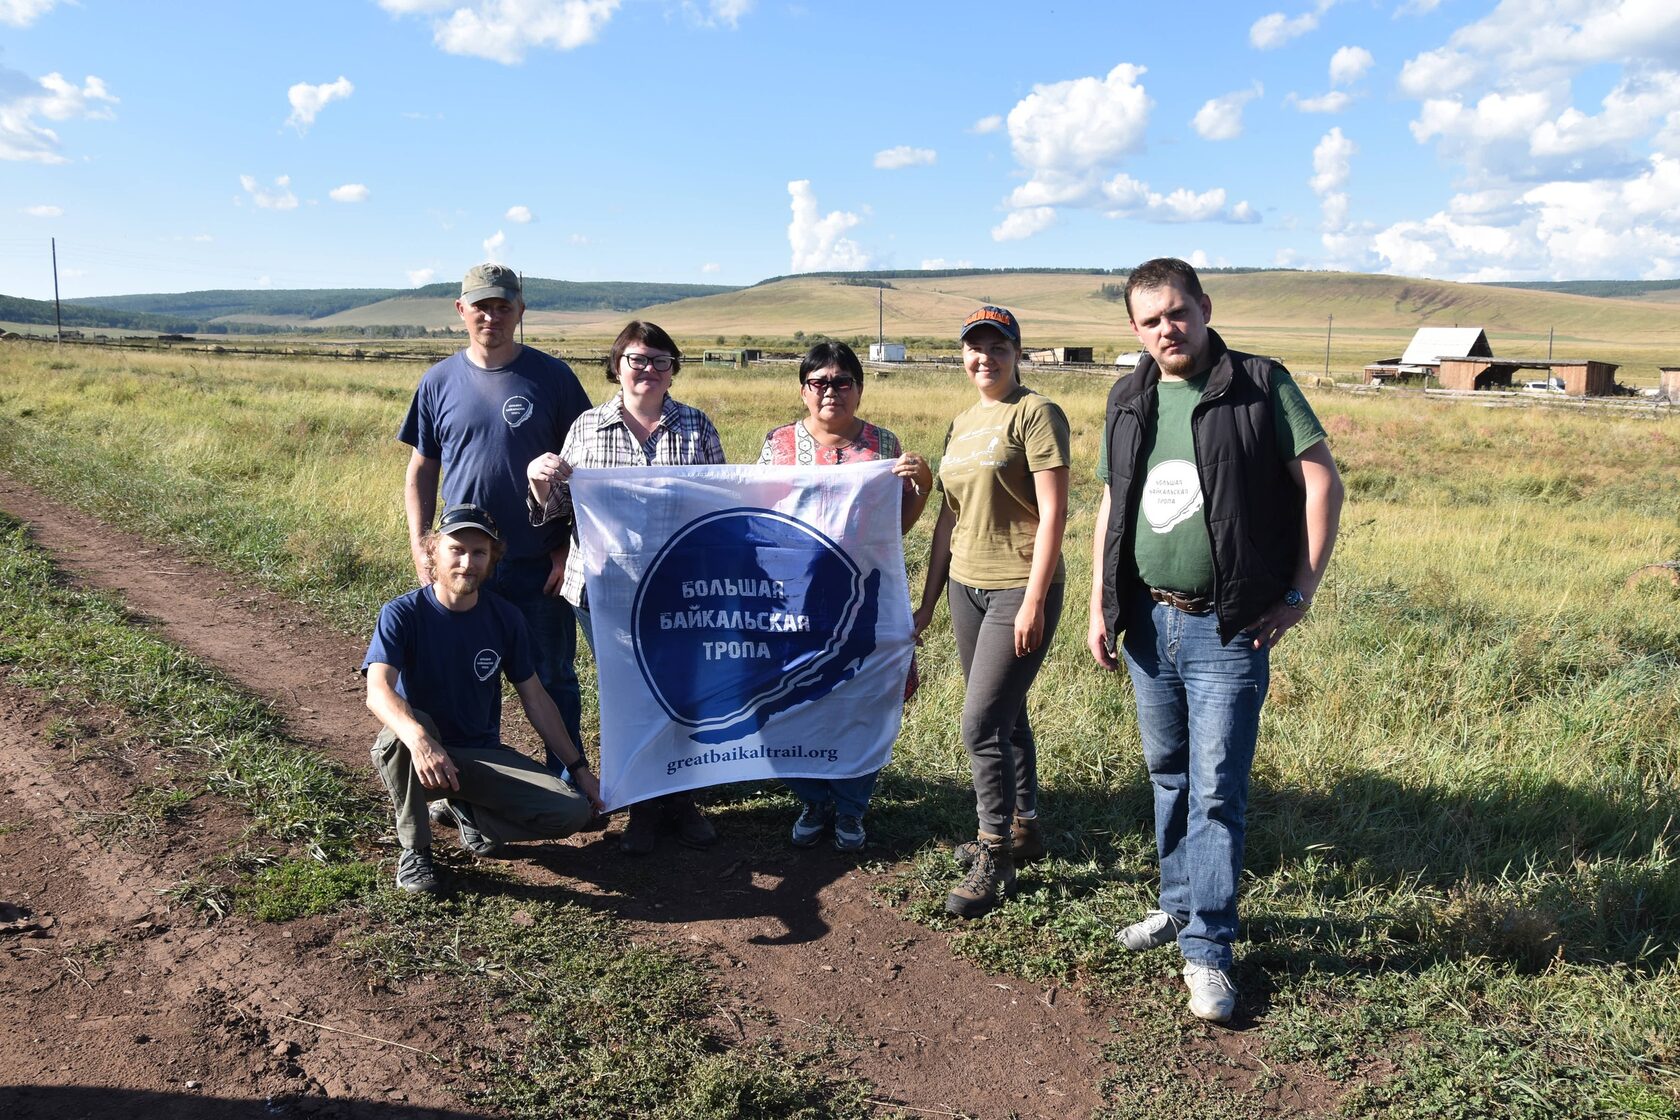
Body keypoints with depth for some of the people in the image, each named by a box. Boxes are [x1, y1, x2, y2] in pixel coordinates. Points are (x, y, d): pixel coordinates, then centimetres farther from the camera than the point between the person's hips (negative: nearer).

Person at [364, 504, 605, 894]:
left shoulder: (504, 617, -2)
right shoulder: (402, 614, -14)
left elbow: (535, 698, 6)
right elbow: (378, 691, -30)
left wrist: (578, 766, 4)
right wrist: (419, 739, -51)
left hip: (483, 755, 3)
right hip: (415, 757, -3)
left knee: (573, 811, -18)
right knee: (404, 730, -39)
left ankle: (470, 812, 9)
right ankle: (414, 850, -15)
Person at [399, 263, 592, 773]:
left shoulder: (552, 377, -2)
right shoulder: (440, 381, 4)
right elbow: (421, 471, 10)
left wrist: (569, 547, -6)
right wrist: (419, 546, -1)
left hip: (541, 567, -2)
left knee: (553, 680, 7)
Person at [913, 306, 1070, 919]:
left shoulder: (1036, 414, -8)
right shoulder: (961, 425, 14)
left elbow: (1053, 513, -14)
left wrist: (1034, 600, -19)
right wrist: (927, 601, 16)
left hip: (1019, 589, -7)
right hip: (967, 586, 7)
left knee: (982, 724, -8)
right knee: (1006, 715, 16)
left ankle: (993, 857, 6)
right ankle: (1024, 828, 31)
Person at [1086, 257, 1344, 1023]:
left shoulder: (1261, 386, -7)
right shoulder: (1128, 401, 8)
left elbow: (1323, 483, -7)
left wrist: (1299, 594, -9)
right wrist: (1099, 606, 8)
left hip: (1228, 629, -5)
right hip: (1148, 621, 5)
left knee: (1217, 791, -2)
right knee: (1168, 775, 17)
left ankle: (1206, 950, 8)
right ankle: (1179, 903, 34)